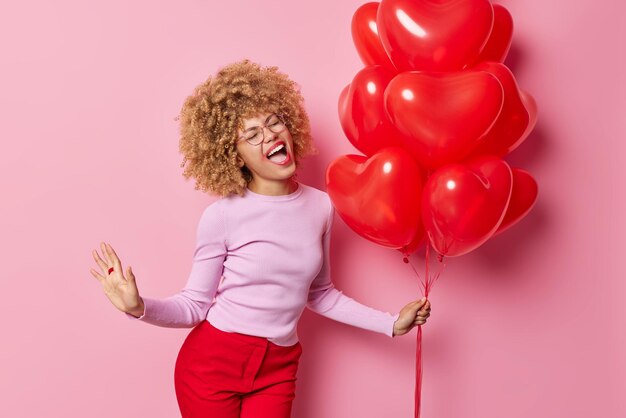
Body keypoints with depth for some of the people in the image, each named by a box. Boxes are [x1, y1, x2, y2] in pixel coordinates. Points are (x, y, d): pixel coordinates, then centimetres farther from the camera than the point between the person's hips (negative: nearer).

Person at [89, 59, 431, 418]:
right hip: (211, 363, -3)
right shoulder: (222, 216, -14)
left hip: (277, 370, 3)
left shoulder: (320, 206, -2)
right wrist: (140, 308, -25)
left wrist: (390, 323, 10)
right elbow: (195, 305, -7)